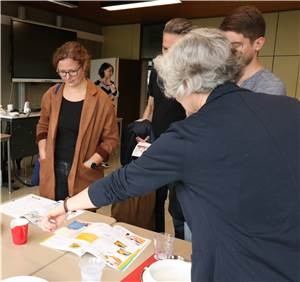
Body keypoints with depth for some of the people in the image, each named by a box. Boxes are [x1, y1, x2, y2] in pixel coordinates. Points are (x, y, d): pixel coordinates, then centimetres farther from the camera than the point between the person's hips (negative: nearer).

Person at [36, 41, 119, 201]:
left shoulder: (101, 99, -8)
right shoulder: (51, 95, 4)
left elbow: (111, 138, -5)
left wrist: (91, 162, -13)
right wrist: (43, 155, 4)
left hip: (83, 174, -3)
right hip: (53, 170, 4)